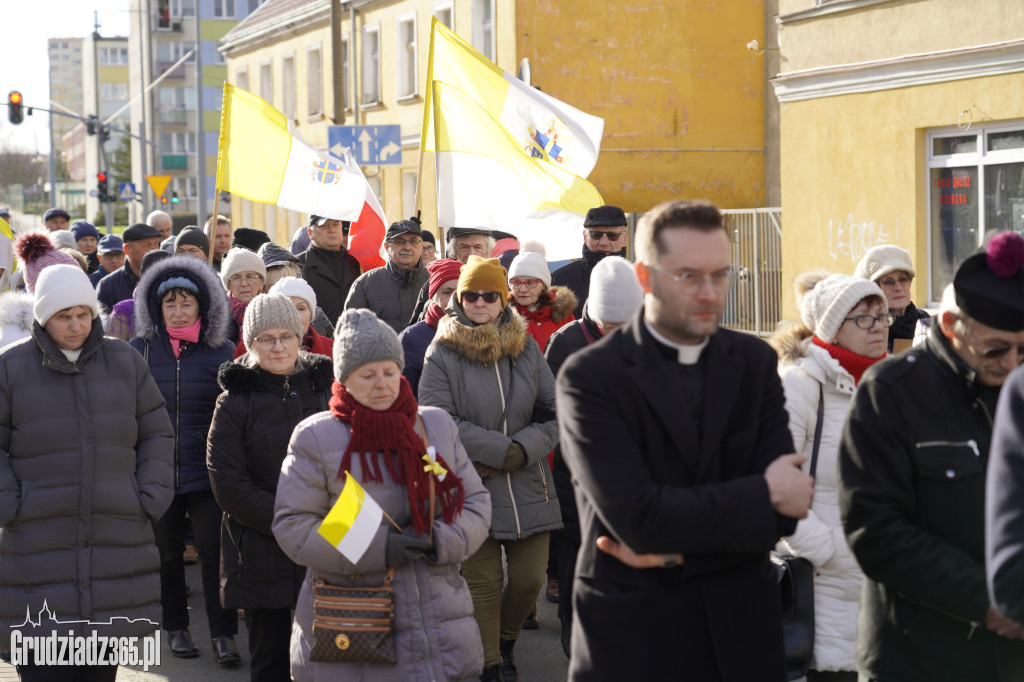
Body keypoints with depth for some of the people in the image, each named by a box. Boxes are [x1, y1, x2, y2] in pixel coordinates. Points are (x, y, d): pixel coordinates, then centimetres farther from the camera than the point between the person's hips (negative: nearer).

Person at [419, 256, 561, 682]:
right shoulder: (442, 354, -4)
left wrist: (523, 449, -11)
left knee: (530, 578, 5)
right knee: (483, 583, 2)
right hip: (471, 487, -3)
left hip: (526, 488, 3)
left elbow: (553, 412, 6)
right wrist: (500, 449, -16)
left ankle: (506, 639, 34)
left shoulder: (526, 347, 8)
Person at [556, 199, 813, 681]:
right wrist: (761, 494, -13)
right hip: (631, 631, -3)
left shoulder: (755, 362, 4)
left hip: (741, 627, 3)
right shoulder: (590, 378, -9)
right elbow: (637, 515, -20)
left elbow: (786, 510, -4)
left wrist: (673, 551, -14)